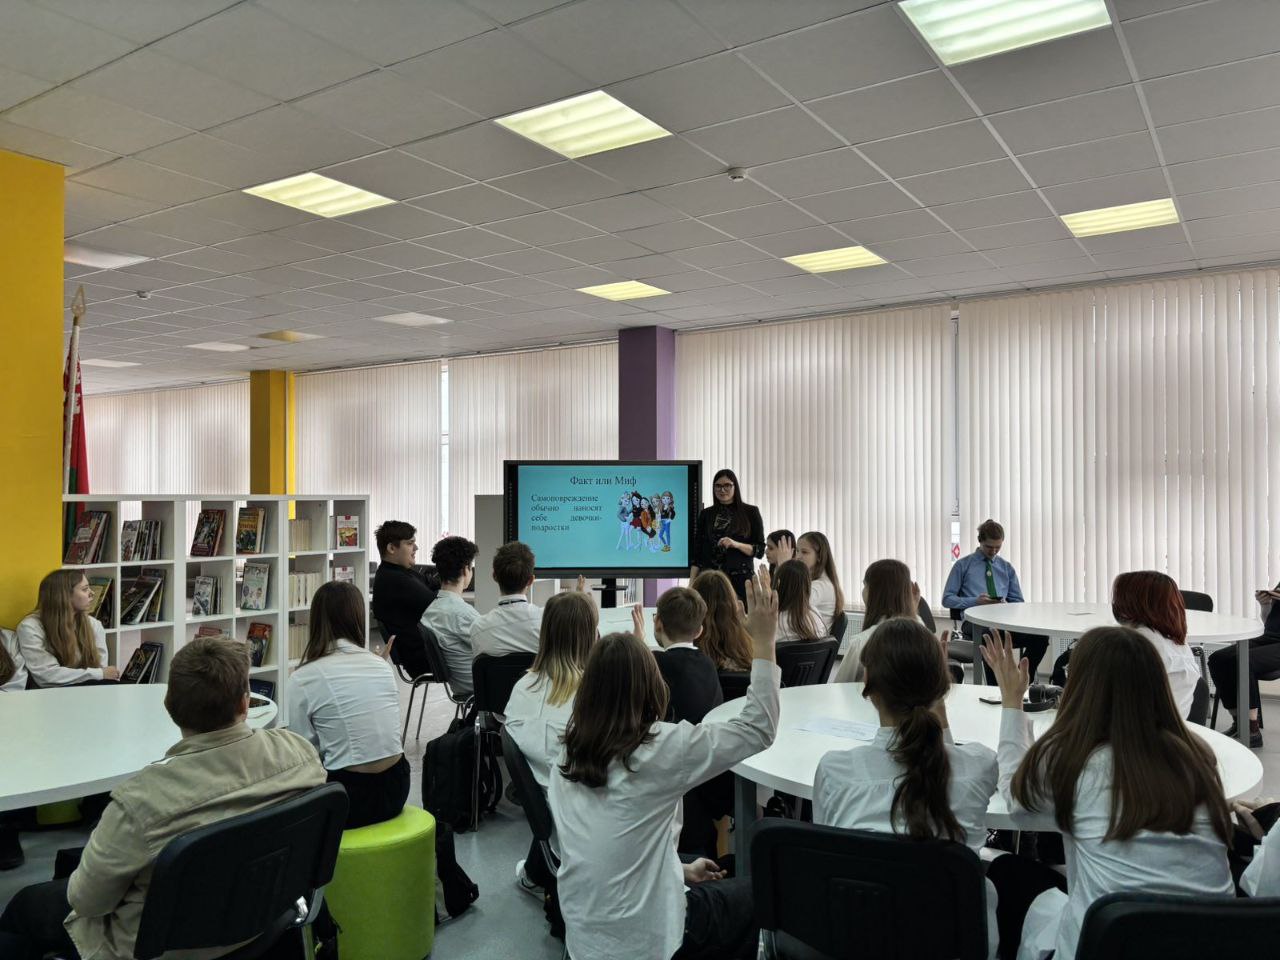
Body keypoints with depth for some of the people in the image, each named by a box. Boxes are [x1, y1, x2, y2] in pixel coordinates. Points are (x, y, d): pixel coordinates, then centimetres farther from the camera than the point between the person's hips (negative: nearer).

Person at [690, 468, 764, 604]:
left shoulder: (750, 512, 4)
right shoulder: (706, 515, 11)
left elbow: (760, 550, 2)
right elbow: (697, 552, 10)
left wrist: (736, 544, -14)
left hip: (740, 578, -2)